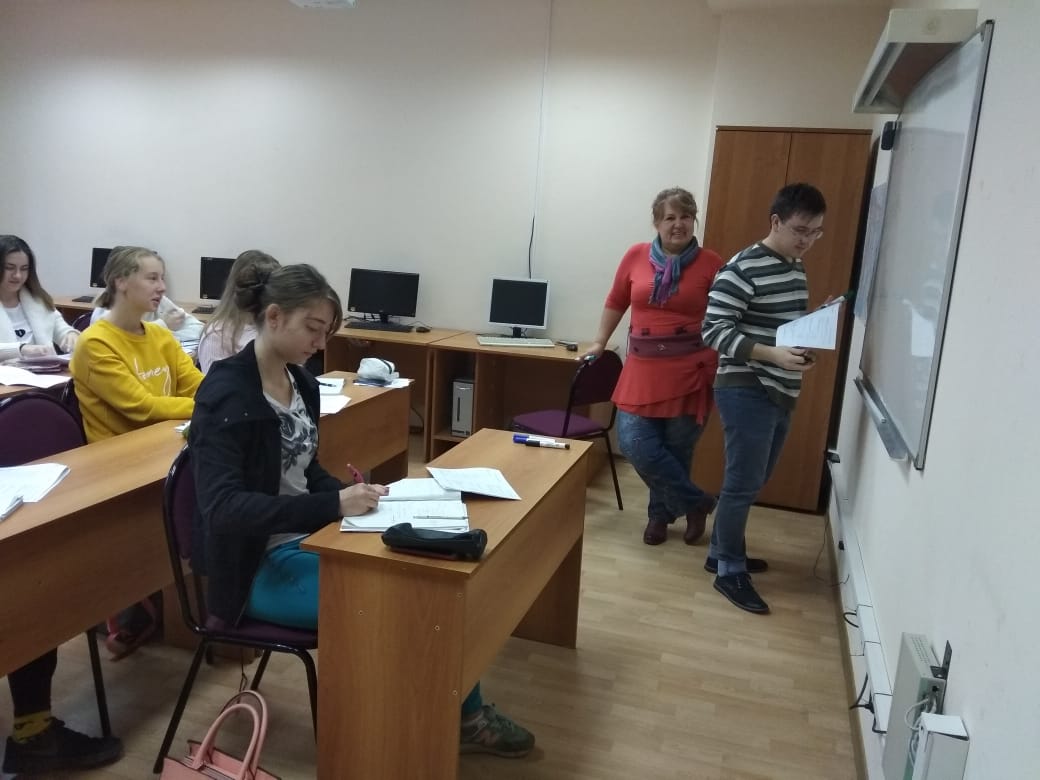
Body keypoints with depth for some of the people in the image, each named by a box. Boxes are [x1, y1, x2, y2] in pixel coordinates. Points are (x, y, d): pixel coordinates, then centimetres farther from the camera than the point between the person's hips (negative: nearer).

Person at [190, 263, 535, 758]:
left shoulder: (299, 381, 6)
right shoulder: (227, 394, -19)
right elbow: (223, 508, -28)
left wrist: (349, 494, -7)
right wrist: (333, 505, -34)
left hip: (305, 540, 8)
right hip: (258, 565, -8)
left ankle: (465, 715, 10)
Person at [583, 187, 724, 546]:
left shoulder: (711, 263, -3)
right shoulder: (636, 256, 4)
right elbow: (615, 303, 17)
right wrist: (600, 343, 21)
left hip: (691, 370, -2)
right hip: (644, 367, 3)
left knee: (676, 449, 5)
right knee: (635, 444, -6)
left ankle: (660, 513, 31)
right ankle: (696, 502, 14)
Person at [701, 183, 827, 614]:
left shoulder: (796, 267, 12)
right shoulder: (742, 268, -16)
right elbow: (714, 330, -20)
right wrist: (774, 355, -28)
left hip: (781, 392, 9)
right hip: (746, 392, -9)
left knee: (752, 481, 17)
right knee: (744, 484, -2)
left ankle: (722, 552, 31)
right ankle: (730, 572, 12)